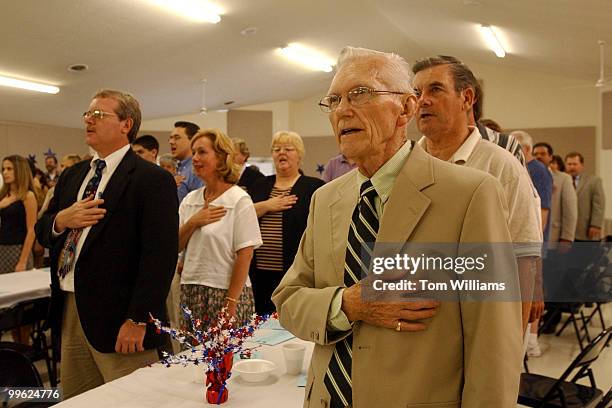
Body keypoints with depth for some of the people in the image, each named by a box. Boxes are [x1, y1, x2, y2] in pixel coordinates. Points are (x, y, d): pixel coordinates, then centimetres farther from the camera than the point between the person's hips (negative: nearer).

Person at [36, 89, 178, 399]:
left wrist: (138, 319, -20)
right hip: (69, 311, 8)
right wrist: (62, 220, -6)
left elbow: (160, 255, -19)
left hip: (117, 316, -7)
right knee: (73, 401, 20)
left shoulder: (152, 180, -13)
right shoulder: (72, 176, 13)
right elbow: (42, 231, 17)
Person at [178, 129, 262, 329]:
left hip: (225, 291, -5)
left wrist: (231, 303, -14)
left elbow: (245, 254, -11)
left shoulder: (240, 200, -8)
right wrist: (193, 223, -9)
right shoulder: (190, 199, 9)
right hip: (190, 290, 5)